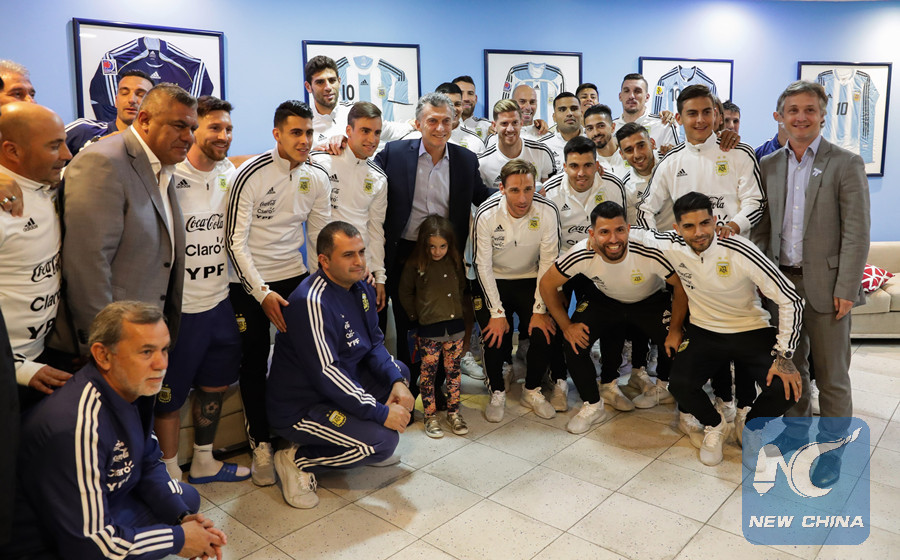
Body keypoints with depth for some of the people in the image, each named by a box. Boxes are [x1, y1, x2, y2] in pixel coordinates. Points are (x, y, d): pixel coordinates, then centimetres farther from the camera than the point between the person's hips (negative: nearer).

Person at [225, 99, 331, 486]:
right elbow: (235, 242, -14)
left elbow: (320, 236, 8)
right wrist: (262, 292, -19)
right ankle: (261, 445, 21)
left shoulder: (317, 178, 1)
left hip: (295, 277, 4)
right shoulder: (250, 175, -14)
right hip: (250, 283, -4)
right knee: (254, 364, 4)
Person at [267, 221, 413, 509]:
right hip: (299, 409, -9)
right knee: (384, 440, -20)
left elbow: (375, 343, 9)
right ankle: (298, 460, -3)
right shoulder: (311, 302, -28)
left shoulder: (360, 288, 2)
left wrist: (397, 381, -10)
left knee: (400, 372, 9)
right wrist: (381, 413, -26)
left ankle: (362, 445, 14)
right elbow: (325, 374, -30)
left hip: (339, 388, 9)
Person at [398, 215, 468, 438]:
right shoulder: (415, 265, -7)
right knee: (428, 372, 4)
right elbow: (405, 293, 3)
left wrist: (465, 305, 9)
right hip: (429, 329, -3)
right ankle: (430, 416, 15)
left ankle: (453, 412, 24)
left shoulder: (455, 262, 5)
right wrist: (416, 315, 1)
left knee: (453, 370, 12)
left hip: (455, 326, 4)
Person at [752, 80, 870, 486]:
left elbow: (857, 232, -10)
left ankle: (831, 452, 19)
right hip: (783, 281, 4)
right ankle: (796, 430, 34)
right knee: (791, 364, 17)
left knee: (831, 376, 4)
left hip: (825, 284, -4)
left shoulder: (846, 164, -6)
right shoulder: (768, 166, 7)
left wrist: (846, 290, -14)